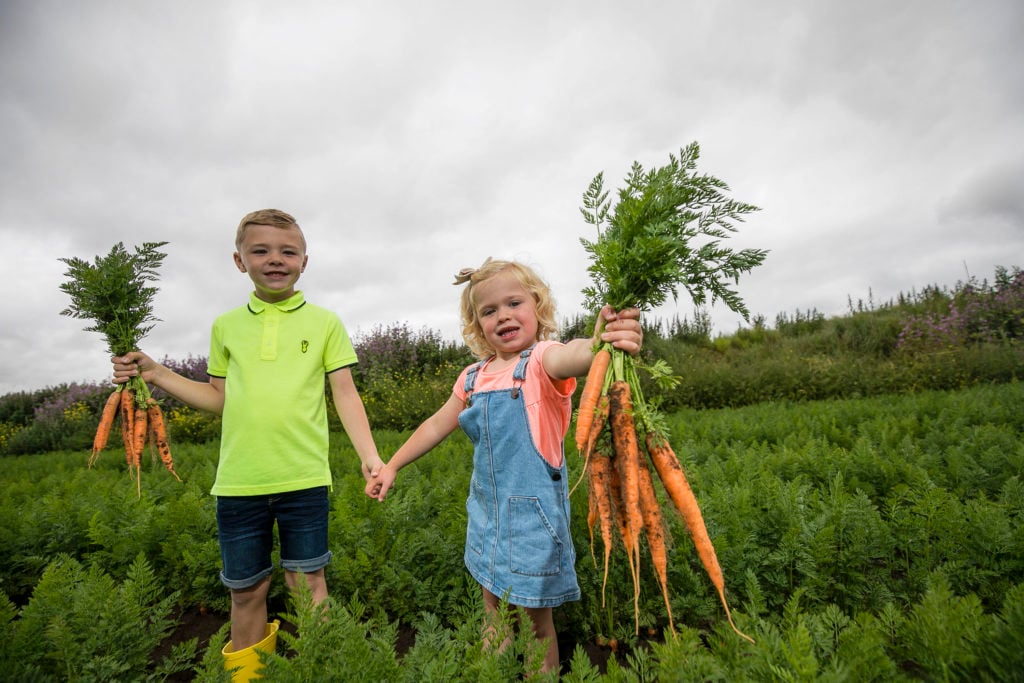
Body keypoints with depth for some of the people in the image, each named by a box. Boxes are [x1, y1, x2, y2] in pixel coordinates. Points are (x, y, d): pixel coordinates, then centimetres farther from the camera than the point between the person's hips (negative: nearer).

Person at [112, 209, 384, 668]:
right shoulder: (227, 325, 9)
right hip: (238, 481, 3)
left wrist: (369, 456, -12)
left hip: (304, 477, -2)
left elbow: (345, 394, -1)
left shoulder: (324, 322, 1)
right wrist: (157, 375, 6)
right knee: (246, 589, 16)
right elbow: (221, 398, 17)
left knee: (306, 581, 9)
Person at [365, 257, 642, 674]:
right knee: (492, 609, 22)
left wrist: (603, 343, -62)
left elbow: (569, 357, -40)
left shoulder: (542, 360, -15)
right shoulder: (472, 377, 4)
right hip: (487, 508, 6)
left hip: (533, 510, -6)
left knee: (537, 617, 10)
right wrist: (392, 465, 21)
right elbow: (437, 425, 16)